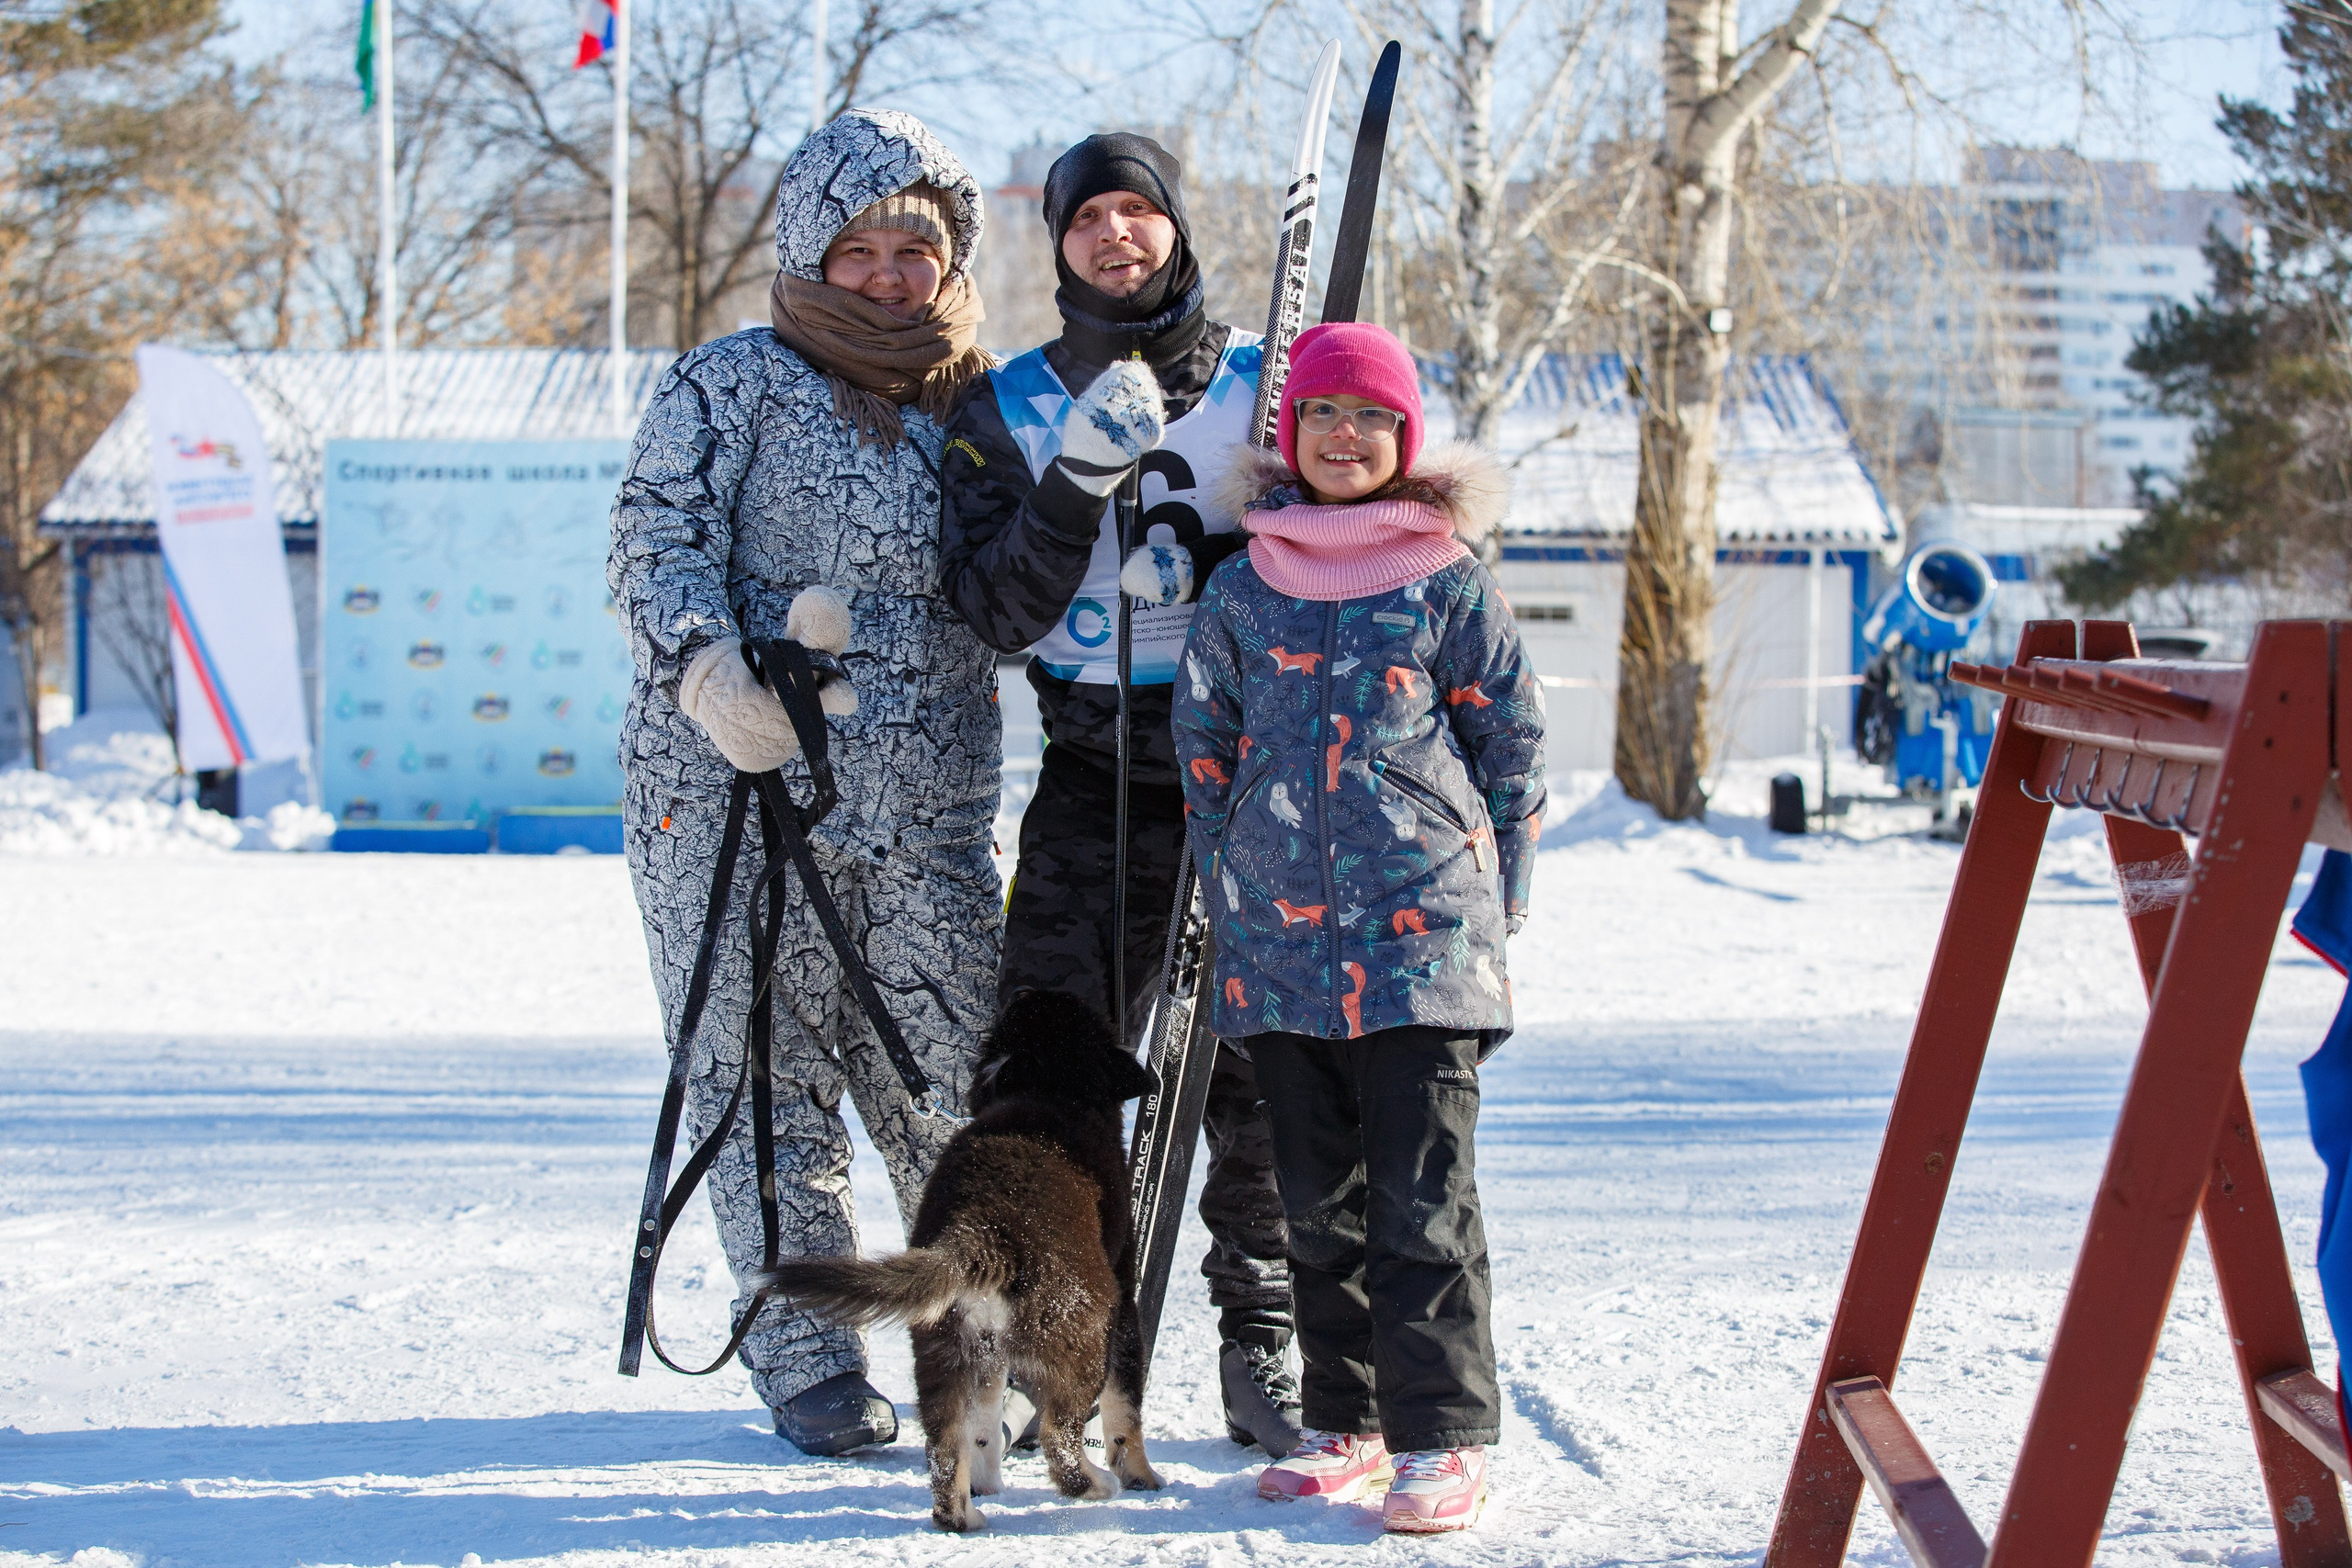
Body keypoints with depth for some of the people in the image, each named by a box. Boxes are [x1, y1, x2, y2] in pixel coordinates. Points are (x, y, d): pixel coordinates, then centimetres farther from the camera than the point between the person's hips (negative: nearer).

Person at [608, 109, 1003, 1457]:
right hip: (736, 789, -3)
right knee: (767, 1072, 0)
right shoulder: (732, 386, 3)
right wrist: (705, 662, -25)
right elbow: (660, 541, -6)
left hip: (928, 808, 3)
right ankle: (808, 1360, 10)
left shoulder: (980, 405, 16)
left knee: (957, 1083, -2)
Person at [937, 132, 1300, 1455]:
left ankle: (1263, 1348, 10)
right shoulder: (1013, 408, 8)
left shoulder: (1267, 380, 6)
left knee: (1264, 1066, -1)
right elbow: (997, 614, -1)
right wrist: (1076, 487, -16)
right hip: (1099, 769, 1)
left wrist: (1229, 557, -14)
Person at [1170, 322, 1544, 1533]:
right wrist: (1231, 887, 11)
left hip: (1421, 934, -3)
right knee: (1319, 1203, 9)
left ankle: (1443, 1435, -1)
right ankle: (1346, 1424, 18)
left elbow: (1513, 739, 6)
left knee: (1423, 1197, -6)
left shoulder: (1447, 581, 2)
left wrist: (1493, 898, 3)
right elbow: (1204, 742, 16)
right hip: (1282, 939, 3)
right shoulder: (1245, 586, 9)